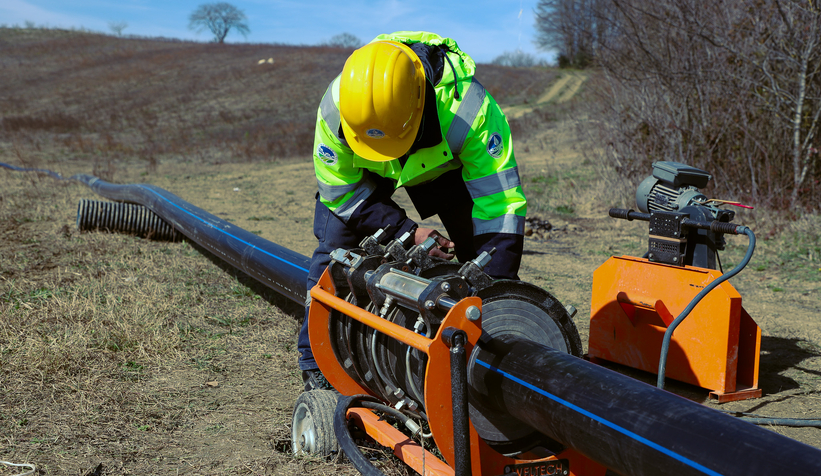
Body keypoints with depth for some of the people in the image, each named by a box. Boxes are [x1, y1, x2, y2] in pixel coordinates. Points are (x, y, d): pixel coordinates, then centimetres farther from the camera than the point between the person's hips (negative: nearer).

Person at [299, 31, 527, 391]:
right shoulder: (334, 109, -37)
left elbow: (500, 202, -39)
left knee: (482, 251, -12)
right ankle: (317, 363, 6)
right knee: (335, 247, -10)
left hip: (444, 161, -1)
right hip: (362, 169, 1)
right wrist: (407, 231, -31)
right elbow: (340, 190, -22)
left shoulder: (467, 107, -43)